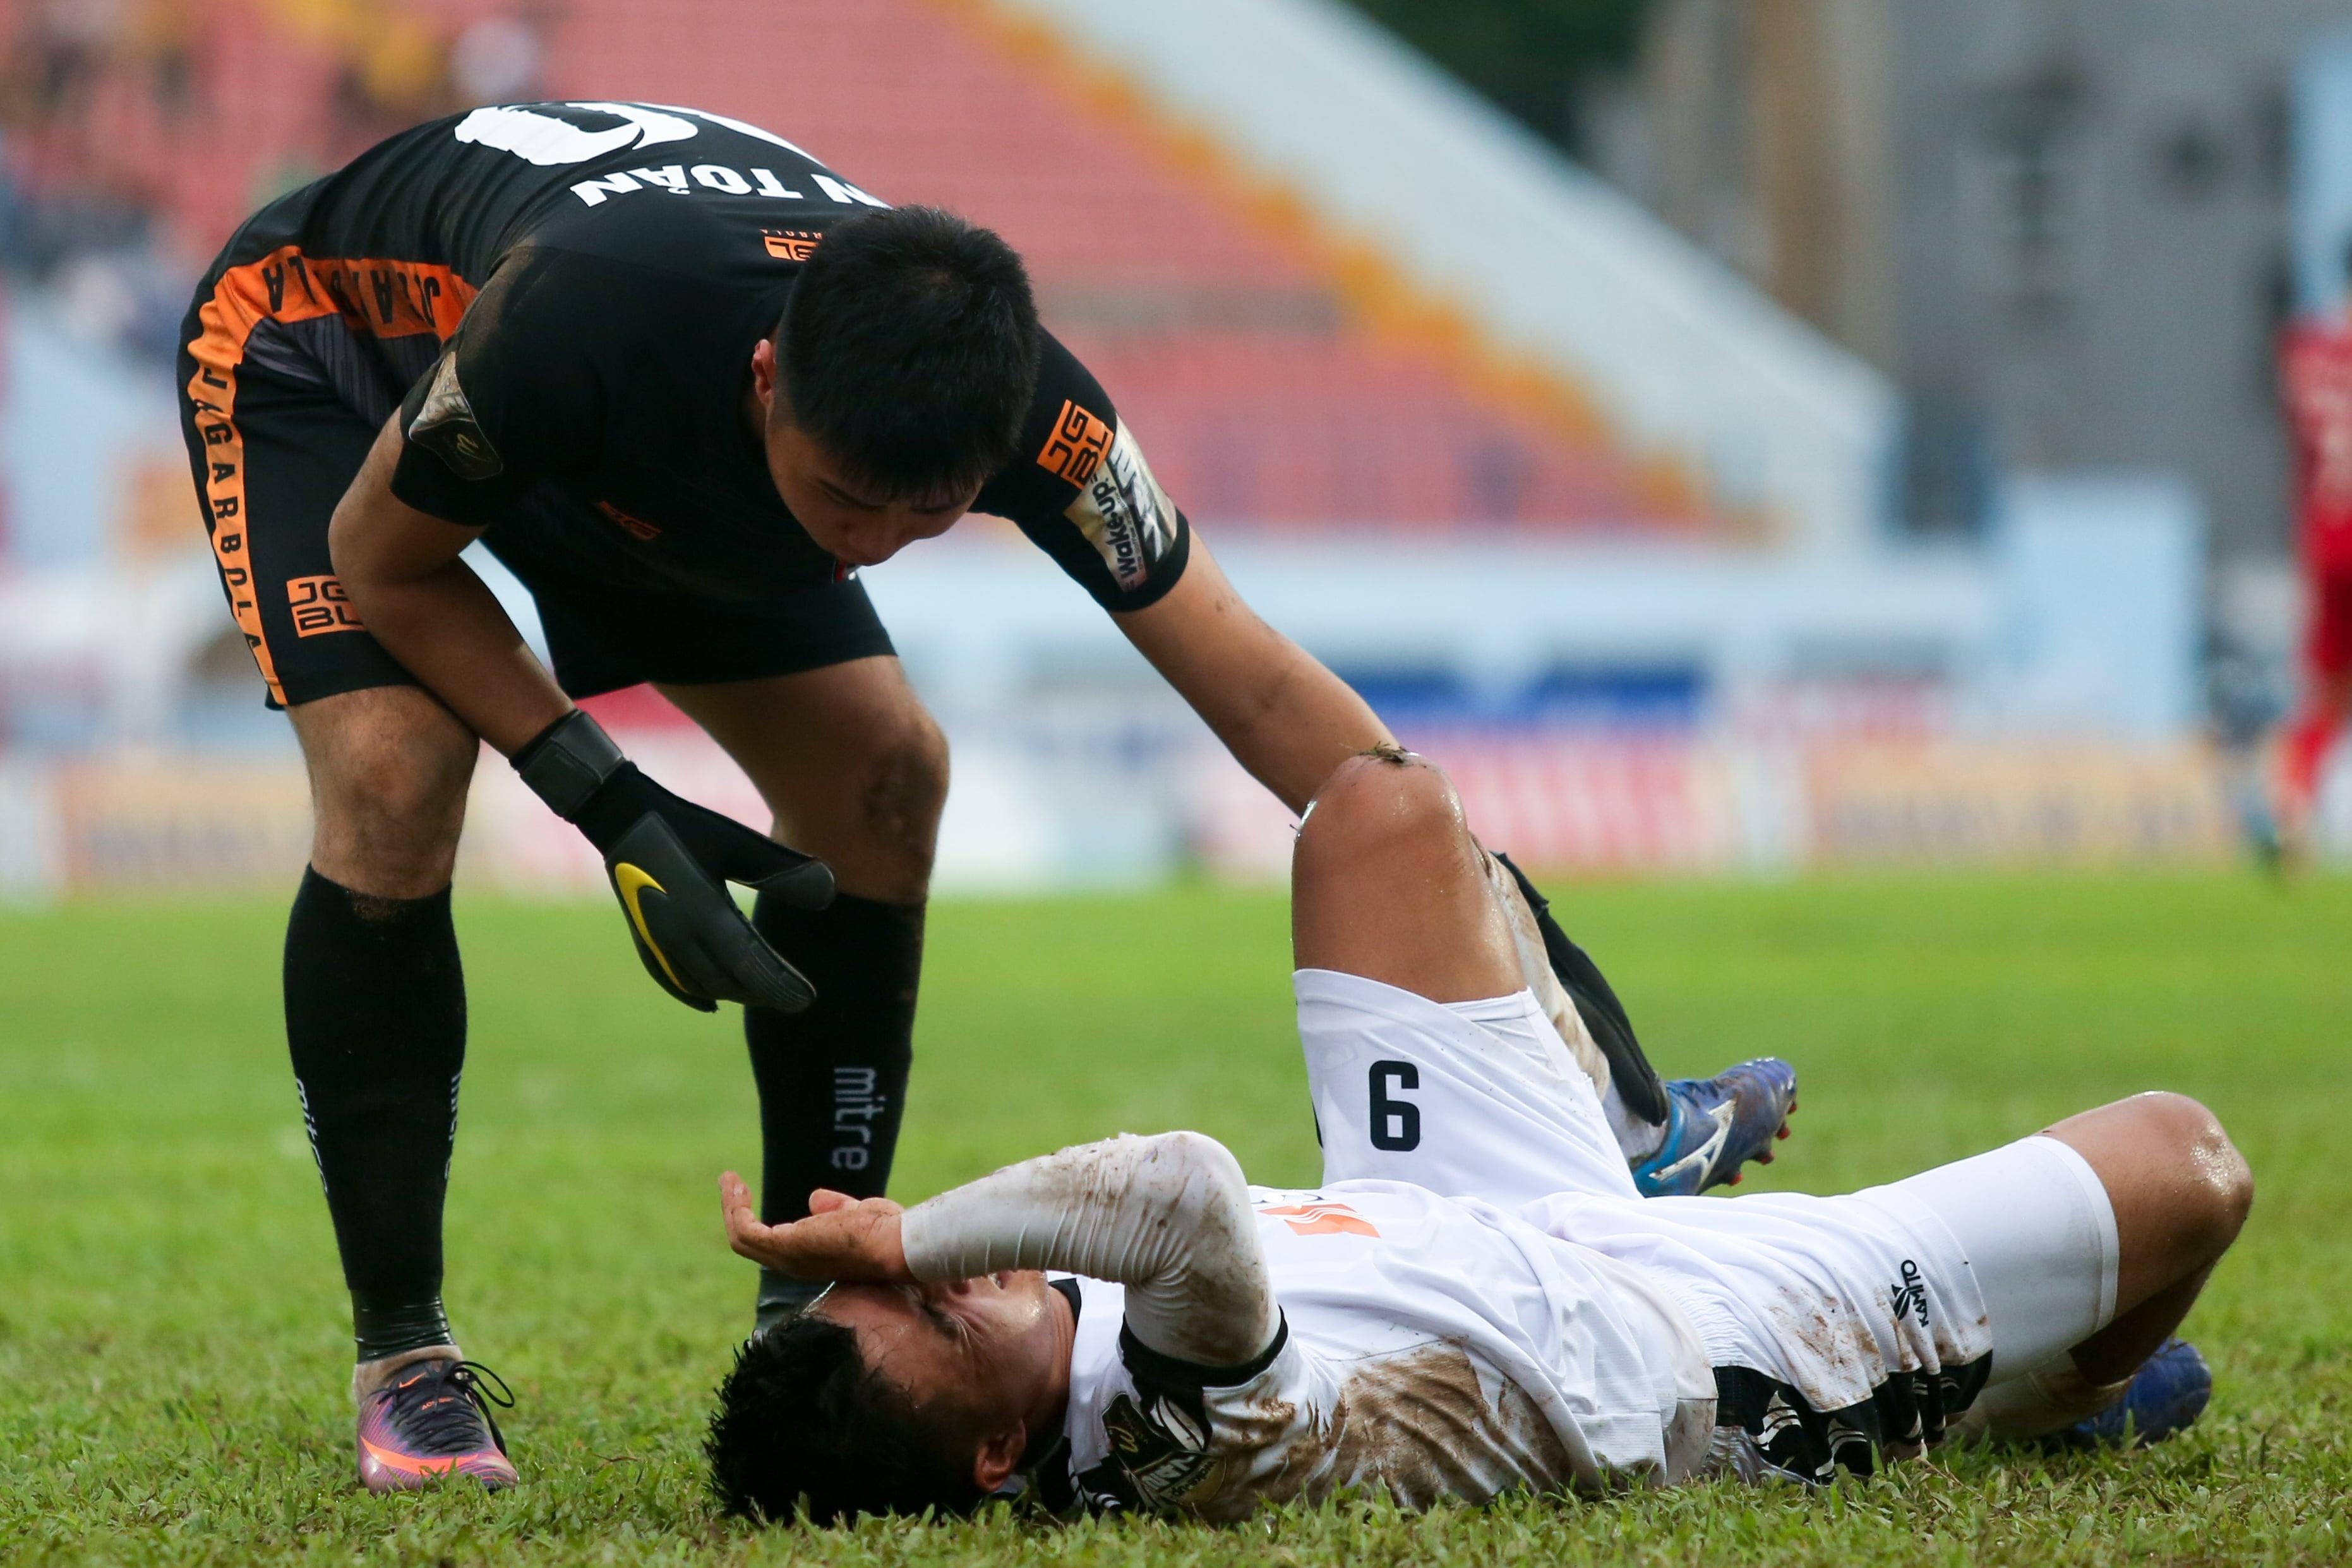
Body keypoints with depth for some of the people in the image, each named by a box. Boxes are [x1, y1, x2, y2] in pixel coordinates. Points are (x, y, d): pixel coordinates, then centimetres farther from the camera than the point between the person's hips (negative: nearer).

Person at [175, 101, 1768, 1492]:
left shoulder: (1015, 407, -32)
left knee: (882, 775, -8)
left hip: (638, 474, 5)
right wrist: (613, 809, -30)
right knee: (394, 781, -27)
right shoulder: (585, 317, -45)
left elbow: (1257, 685, -25)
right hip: (321, 350, -5)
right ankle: (401, 1357, -13)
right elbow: (384, 556, -25)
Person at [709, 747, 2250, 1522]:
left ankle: (1629, 1148, 43)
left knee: (1384, 807, 16)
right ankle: (2058, 1397, 41)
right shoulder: (1193, 1440, -48)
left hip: (1481, 1238, 7)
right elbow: (1192, 1196, -68)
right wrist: (912, 1236, -57)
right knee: (2181, 1164, 2)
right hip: (1720, 1334, -7)